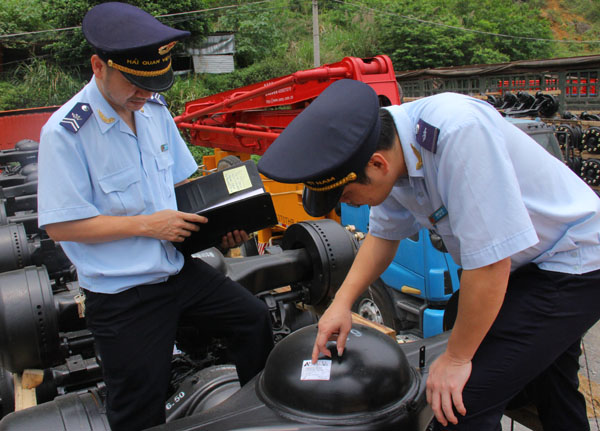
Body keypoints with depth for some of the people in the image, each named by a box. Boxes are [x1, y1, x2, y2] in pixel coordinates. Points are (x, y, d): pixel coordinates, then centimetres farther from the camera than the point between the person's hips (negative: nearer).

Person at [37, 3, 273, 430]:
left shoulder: (155, 109, 1)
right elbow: (62, 225, -19)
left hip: (179, 269, 7)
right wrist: (148, 225, -21)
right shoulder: (65, 133, -20)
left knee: (254, 318, 13)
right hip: (122, 295, -6)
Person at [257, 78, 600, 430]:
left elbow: (490, 260, -32)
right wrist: (343, 302, -2)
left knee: (463, 402, -16)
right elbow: (384, 233, 6)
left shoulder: (459, 131, -36)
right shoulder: (387, 147, -10)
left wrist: (457, 357, -19)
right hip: (526, 263, 8)